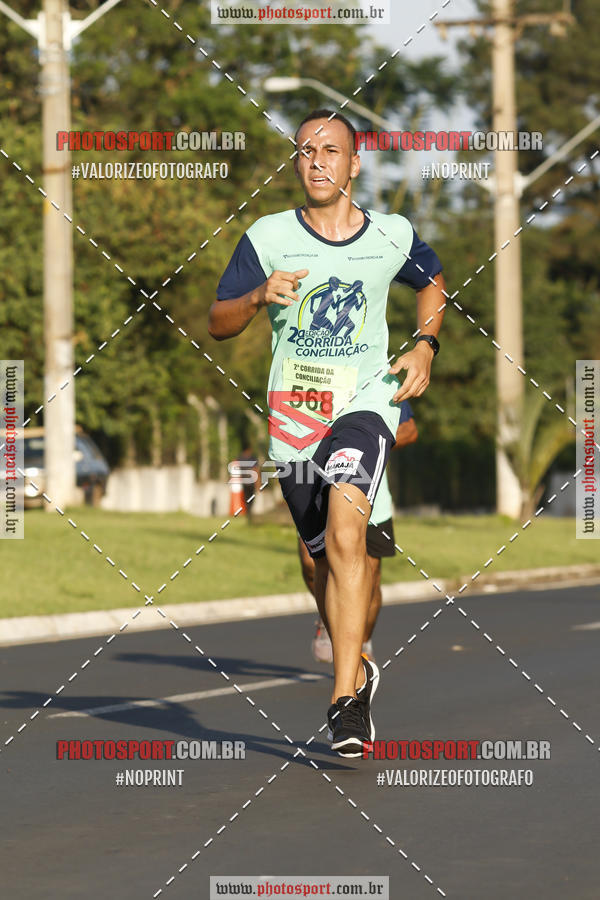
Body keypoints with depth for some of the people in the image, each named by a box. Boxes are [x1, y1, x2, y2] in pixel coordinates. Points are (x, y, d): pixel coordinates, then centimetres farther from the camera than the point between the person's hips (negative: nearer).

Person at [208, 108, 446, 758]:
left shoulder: (393, 236, 1)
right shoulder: (268, 237, -1)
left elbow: (433, 282, 23)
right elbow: (217, 323, 3)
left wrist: (425, 346, 7)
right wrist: (259, 296, -18)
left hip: (365, 402, -2)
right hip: (293, 414, 2)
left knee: (345, 535, -25)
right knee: (325, 561, 11)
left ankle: (344, 700, -28)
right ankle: (357, 671, 38)